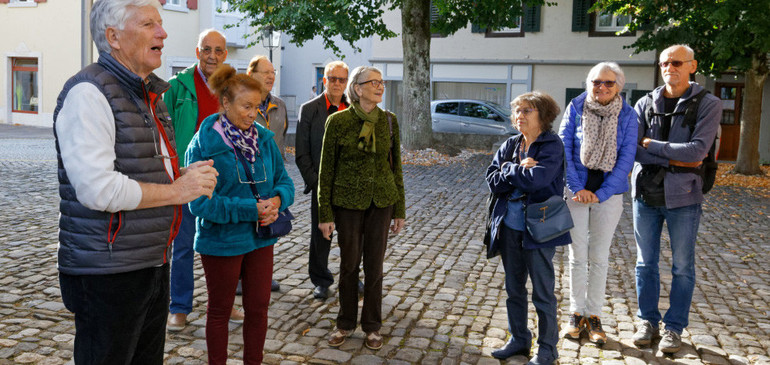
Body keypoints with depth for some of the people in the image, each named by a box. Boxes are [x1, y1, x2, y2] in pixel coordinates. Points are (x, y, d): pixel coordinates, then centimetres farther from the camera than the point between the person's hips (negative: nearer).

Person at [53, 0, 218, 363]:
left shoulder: (149, 95, 15)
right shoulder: (88, 93, -15)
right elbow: (97, 189, -25)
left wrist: (185, 174, 4)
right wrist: (177, 190, -16)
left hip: (153, 264, 9)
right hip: (107, 275, -9)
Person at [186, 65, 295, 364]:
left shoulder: (264, 139, -1)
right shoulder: (203, 144, -16)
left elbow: (284, 180, 5)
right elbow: (199, 202, -21)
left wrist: (277, 199, -18)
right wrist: (250, 209, -25)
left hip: (261, 238, 4)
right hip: (221, 241, -4)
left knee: (258, 308, 14)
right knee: (220, 311, 15)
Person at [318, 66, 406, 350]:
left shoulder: (389, 120, 1)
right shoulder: (337, 121, -7)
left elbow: (396, 166, 6)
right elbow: (326, 169, -4)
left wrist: (399, 209, 5)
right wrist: (325, 214, -6)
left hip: (381, 201, 2)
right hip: (347, 201, -2)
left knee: (374, 265, 9)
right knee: (349, 264, 9)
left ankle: (372, 326, 24)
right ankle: (345, 324, 27)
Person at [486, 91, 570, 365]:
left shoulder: (552, 145, -10)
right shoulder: (510, 145, 8)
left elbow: (537, 179, -24)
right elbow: (492, 181, 0)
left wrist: (509, 169, -9)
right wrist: (520, 170, -15)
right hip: (509, 227, 6)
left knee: (543, 292, 5)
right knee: (514, 289, 16)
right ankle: (519, 340, 32)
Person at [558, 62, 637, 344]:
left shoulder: (627, 115, -2)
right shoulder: (576, 108, -2)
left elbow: (626, 157, -5)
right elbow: (563, 148, -4)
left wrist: (601, 194, -13)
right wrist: (576, 188, -12)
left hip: (609, 193, 0)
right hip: (576, 190, 0)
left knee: (599, 257, 7)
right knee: (577, 255, 6)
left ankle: (594, 316, 19)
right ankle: (577, 313, 19)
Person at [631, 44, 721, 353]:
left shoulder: (708, 105, -3)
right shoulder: (645, 104, 4)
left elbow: (698, 150, -17)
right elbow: (630, 148, -7)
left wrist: (652, 145, -12)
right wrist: (673, 160, -14)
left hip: (682, 196, -2)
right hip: (646, 194, 3)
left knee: (682, 267, 6)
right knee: (645, 263, 10)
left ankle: (674, 328, 20)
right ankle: (648, 322, 25)